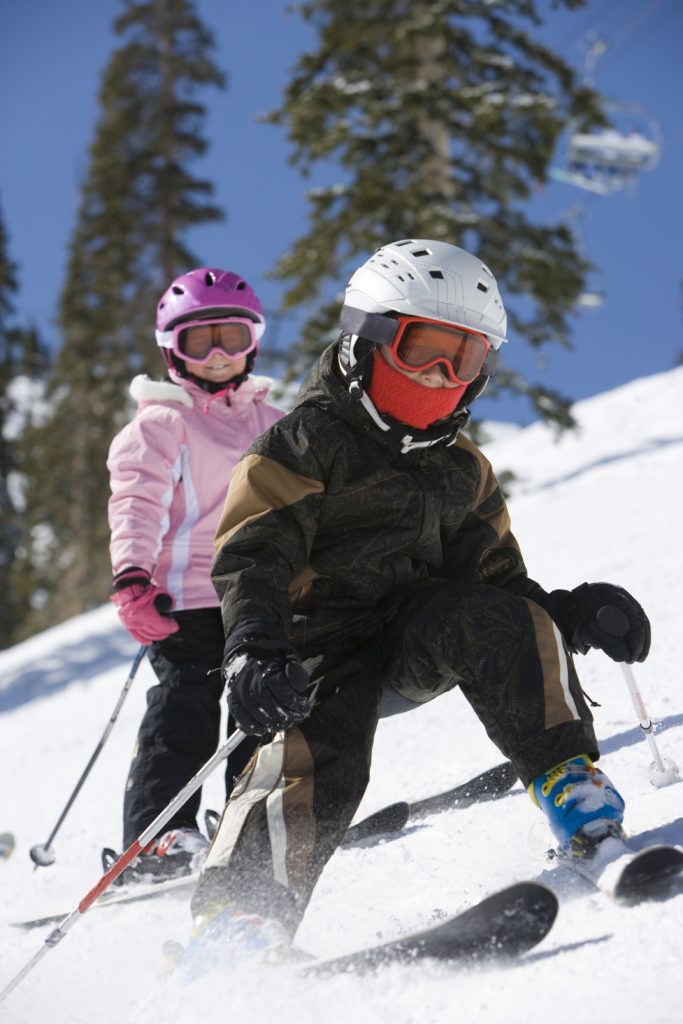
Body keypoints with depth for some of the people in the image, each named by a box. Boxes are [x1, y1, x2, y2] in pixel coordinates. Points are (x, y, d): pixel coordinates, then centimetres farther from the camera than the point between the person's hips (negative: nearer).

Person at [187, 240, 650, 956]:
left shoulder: (463, 471, 18)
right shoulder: (308, 441, -1)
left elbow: (496, 578, 16)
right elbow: (250, 553, -13)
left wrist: (572, 615, -5)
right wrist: (253, 647, -33)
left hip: (419, 643, 4)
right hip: (325, 650, -4)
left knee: (497, 618, -26)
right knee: (319, 756, -31)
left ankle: (571, 785, -20)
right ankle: (239, 913, -32)